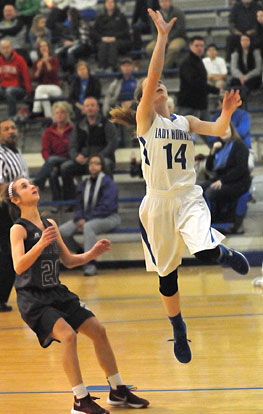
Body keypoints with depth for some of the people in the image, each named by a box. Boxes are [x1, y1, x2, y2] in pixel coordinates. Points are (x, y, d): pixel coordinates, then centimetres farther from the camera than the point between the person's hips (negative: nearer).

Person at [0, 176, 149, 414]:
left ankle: (118, 392, 18)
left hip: (57, 293, 7)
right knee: (67, 335, -26)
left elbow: (69, 261, 18)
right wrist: (40, 244, -40)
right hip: (33, 298, -7)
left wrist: (92, 253, 1)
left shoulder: (50, 224, 10)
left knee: (98, 330, 4)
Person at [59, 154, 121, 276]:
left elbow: (106, 207, -16)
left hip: (108, 218, -6)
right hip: (86, 218, 7)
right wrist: (79, 219, -11)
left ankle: (90, 264, -38)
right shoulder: (85, 184, 13)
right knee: (62, 231, -15)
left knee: (88, 227, -40)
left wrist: (86, 219, -19)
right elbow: (79, 205, 12)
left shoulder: (108, 183, -7)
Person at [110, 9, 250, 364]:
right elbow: (152, 74, -13)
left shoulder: (185, 121, 11)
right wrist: (162, 35, -18)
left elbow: (218, 130, -3)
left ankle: (224, 253, 14)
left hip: (188, 198, 1)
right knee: (167, 274, 7)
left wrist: (227, 112, -23)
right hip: (158, 202, -1)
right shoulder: (145, 119, 0)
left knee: (206, 253, -23)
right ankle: (178, 329, 28)